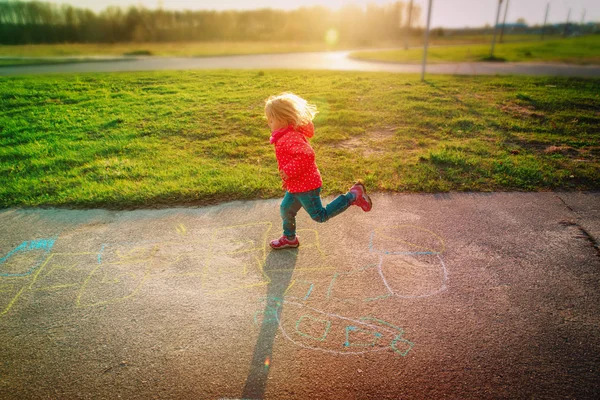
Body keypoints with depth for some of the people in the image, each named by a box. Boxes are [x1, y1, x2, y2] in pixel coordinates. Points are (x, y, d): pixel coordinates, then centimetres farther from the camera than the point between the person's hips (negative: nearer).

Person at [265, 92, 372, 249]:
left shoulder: (290, 138, -26)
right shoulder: (287, 135, 7)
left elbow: (307, 155, -40)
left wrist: (289, 172, -31)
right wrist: (288, 180, 22)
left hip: (305, 186, -10)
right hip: (296, 186, 10)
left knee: (320, 216, 3)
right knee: (286, 209, 21)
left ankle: (353, 196, 4)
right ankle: (289, 238, 41)